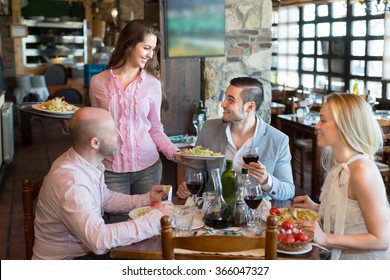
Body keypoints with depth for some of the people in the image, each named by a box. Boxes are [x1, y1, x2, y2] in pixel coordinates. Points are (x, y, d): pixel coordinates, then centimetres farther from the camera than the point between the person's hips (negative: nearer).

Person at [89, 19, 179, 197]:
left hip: (148, 167, 1)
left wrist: (174, 152, -9)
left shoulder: (153, 84, 0)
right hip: (111, 170, 0)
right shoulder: (98, 82, 0)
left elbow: (155, 129, 6)